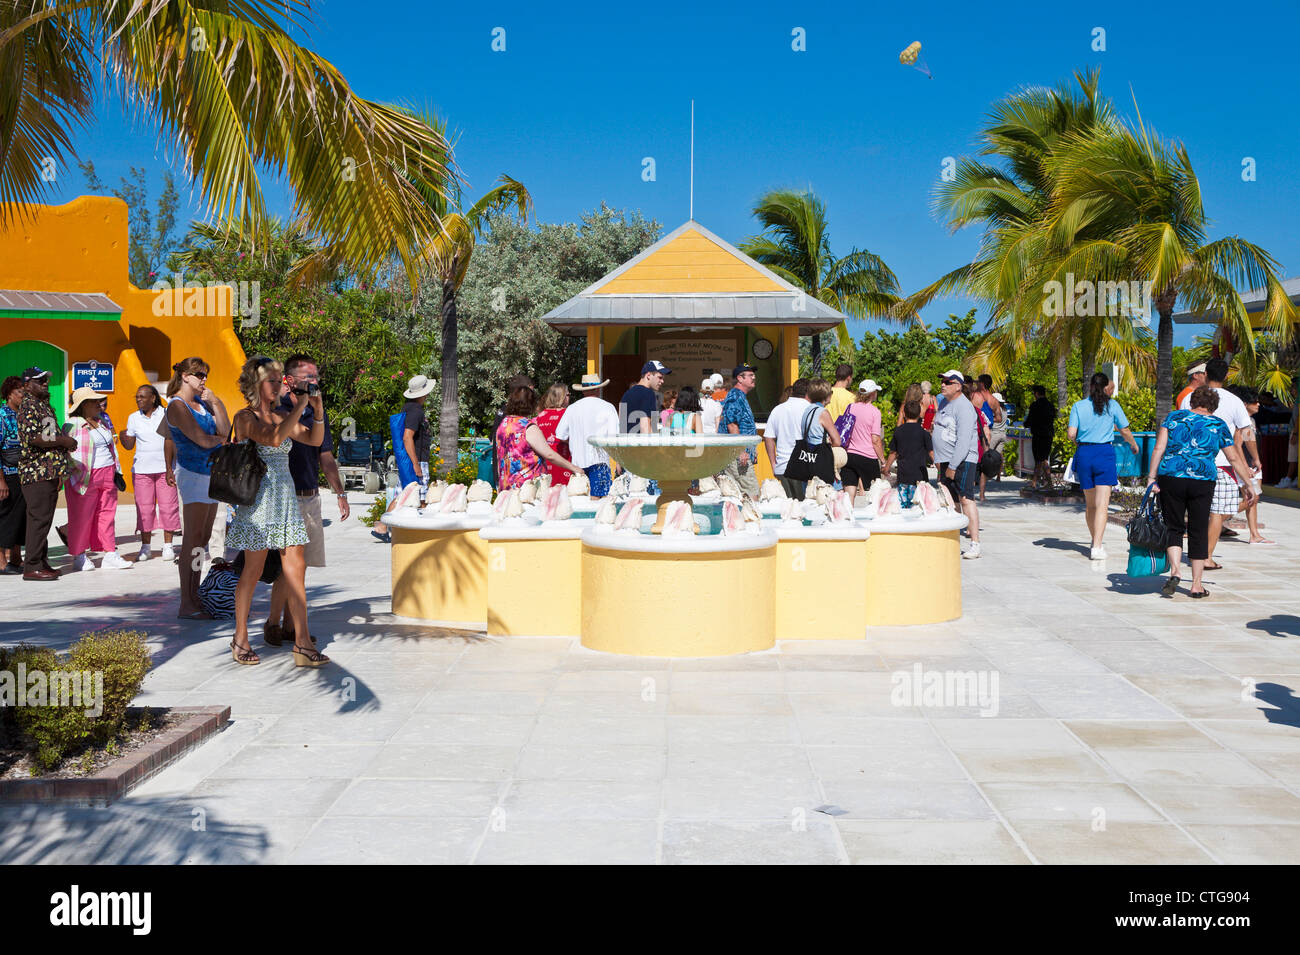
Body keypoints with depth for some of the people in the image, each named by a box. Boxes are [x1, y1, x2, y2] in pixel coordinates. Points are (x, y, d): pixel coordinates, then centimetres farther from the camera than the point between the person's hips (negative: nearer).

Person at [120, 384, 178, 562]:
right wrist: (122, 437, -13)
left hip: (165, 468, -1)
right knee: (144, 507, 1)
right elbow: (129, 446, 8)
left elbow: (173, 440, 7)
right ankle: (145, 547, 8)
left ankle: (168, 546, 3)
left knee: (168, 506, -4)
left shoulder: (166, 414, 2)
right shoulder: (134, 418, 8)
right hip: (141, 468, 2)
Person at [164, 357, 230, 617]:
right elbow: (201, 439, -16)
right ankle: (186, 605, -5)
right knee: (193, 540, -8)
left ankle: (195, 597, 14)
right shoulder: (177, 406, -9)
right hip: (193, 472, -8)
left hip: (211, 472, 8)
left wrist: (215, 402, -2)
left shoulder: (202, 401, 15)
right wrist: (219, 439, 4)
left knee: (203, 539, 9)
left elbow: (225, 429, 7)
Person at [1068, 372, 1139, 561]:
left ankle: (1096, 540, 30)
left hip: (1084, 453, 2)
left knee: (1090, 503, 16)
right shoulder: (1112, 405, 1)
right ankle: (1097, 547, -16)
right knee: (1102, 504, -6)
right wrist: (1134, 445, 27)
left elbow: (1072, 434, -5)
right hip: (1105, 453, -2)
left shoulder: (1078, 406, 2)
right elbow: (1125, 431, 8)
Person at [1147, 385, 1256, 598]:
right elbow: (1234, 458, 12)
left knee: (1174, 527, 11)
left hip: (1171, 479, 0)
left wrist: (1152, 476, -2)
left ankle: (1175, 571, -11)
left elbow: (1159, 448, -1)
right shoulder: (1218, 425, 9)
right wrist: (1248, 485, 20)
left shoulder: (1174, 417, 9)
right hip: (1203, 482, 0)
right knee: (1198, 531, 8)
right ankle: (1196, 584, 12)